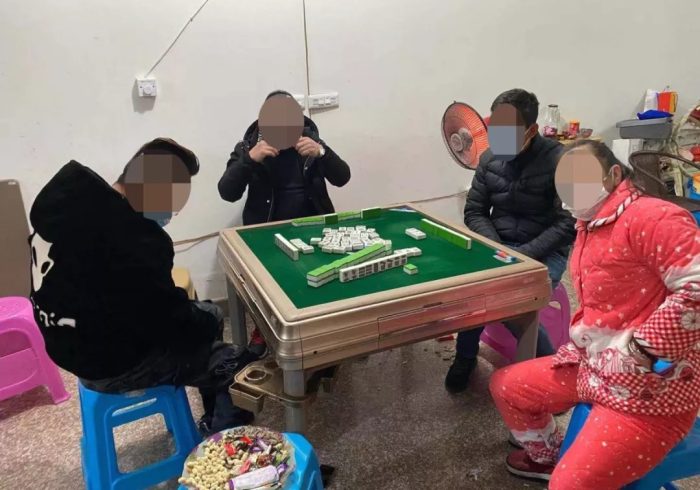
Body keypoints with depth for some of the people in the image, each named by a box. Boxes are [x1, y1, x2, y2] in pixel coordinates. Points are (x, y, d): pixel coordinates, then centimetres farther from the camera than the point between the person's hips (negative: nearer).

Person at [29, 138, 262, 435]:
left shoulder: (72, 197, -4)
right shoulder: (135, 243, -35)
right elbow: (174, 324, -26)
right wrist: (208, 324, -4)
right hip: (109, 365, -9)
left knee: (209, 313, 21)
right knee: (241, 365, -3)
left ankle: (215, 418, 36)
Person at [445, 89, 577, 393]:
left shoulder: (558, 160, -15)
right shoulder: (489, 159, 0)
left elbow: (569, 224, -16)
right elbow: (474, 212, 5)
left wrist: (524, 254, -23)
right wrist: (497, 250, -11)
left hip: (545, 253, -4)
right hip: (498, 246, 4)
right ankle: (466, 356, 3)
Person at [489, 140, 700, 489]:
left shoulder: (651, 216, -19)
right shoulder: (588, 227, 10)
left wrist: (641, 349, -24)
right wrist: (582, 339, 5)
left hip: (648, 387, -9)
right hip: (592, 365, 9)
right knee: (505, 386, 18)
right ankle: (548, 457, 41)